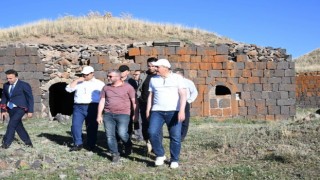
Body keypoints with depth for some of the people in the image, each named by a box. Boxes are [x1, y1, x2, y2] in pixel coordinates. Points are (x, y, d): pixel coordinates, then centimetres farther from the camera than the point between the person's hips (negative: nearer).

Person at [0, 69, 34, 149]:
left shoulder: (24, 85, -7)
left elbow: (30, 98, -4)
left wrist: (30, 111, -8)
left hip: (20, 108, -6)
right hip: (11, 108, 6)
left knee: (11, 124, -18)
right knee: (18, 126, 10)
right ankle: (28, 142, 23)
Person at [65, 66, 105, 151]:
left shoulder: (99, 83, 8)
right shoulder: (78, 82, 16)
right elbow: (68, 89, 6)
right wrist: (76, 80, -1)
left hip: (92, 108, -2)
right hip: (78, 107, 3)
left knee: (92, 127, 1)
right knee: (75, 125, -5)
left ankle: (91, 145, 12)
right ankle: (78, 144, 5)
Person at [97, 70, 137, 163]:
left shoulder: (128, 87, 0)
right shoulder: (106, 87, 11)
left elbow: (134, 101, 0)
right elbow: (102, 101, 12)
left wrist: (135, 114, -5)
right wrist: (99, 115, 7)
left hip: (123, 114, -4)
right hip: (108, 114, 4)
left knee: (122, 133, -14)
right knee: (110, 135, 0)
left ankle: (128, 146, 17)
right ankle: (115, 154, 11)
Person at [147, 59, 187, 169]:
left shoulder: (177, 78, 1)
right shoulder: (153, 79, 13)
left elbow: (183, 95, -5)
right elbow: (151, 96, 17)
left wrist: (182, 110, -16)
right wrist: (148, 110, 8)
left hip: (173, 111, -2)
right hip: (157, 111, 3)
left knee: (175, 136, -1)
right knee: (152, 132, -15)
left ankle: (174, 160, 15)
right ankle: (160, 155, 4)